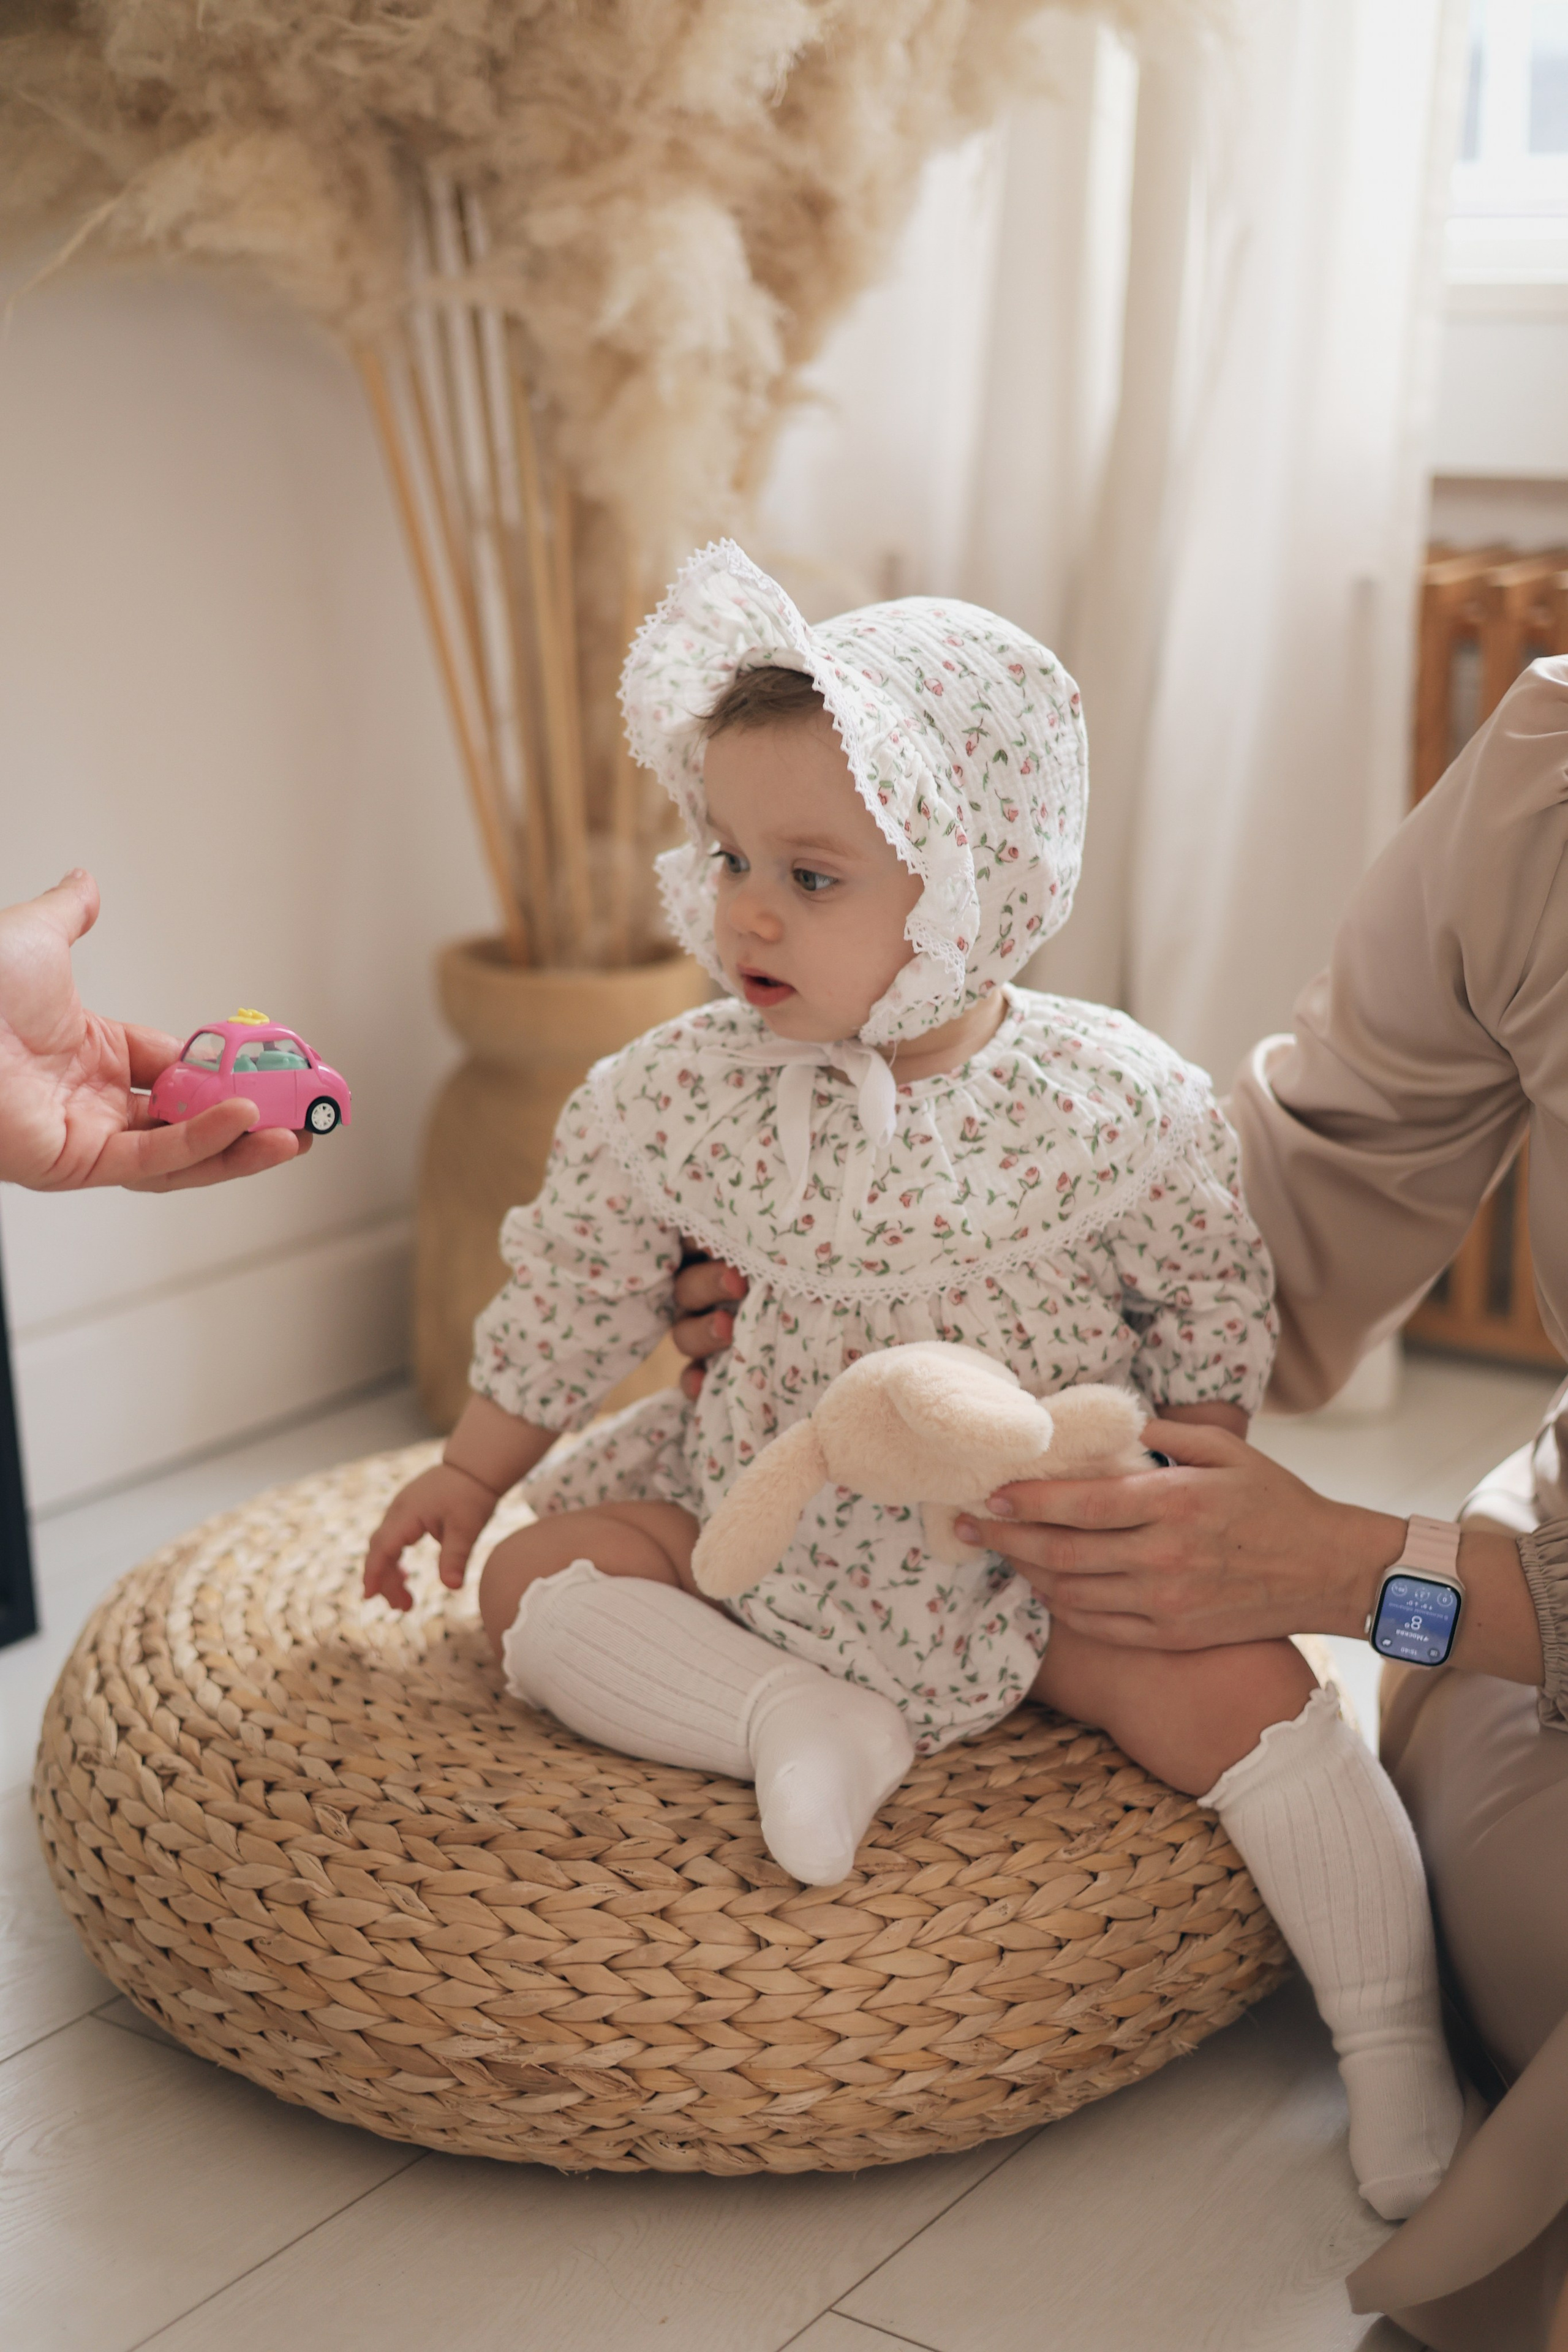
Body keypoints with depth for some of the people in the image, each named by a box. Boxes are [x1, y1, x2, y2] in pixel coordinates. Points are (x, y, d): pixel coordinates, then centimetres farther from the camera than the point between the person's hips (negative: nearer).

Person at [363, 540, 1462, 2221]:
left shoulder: (1117, 1100, -17)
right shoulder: (673, 1099, -13)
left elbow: (1212, 1306, 0)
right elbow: (572, 1291, 4)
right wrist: (471, 1472, 12)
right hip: (774, 1516, 3)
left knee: (1241, 1691, -21)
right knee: (539, 1581, -12)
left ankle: (1392, 2039, -3)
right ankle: (805, 1722, -21)